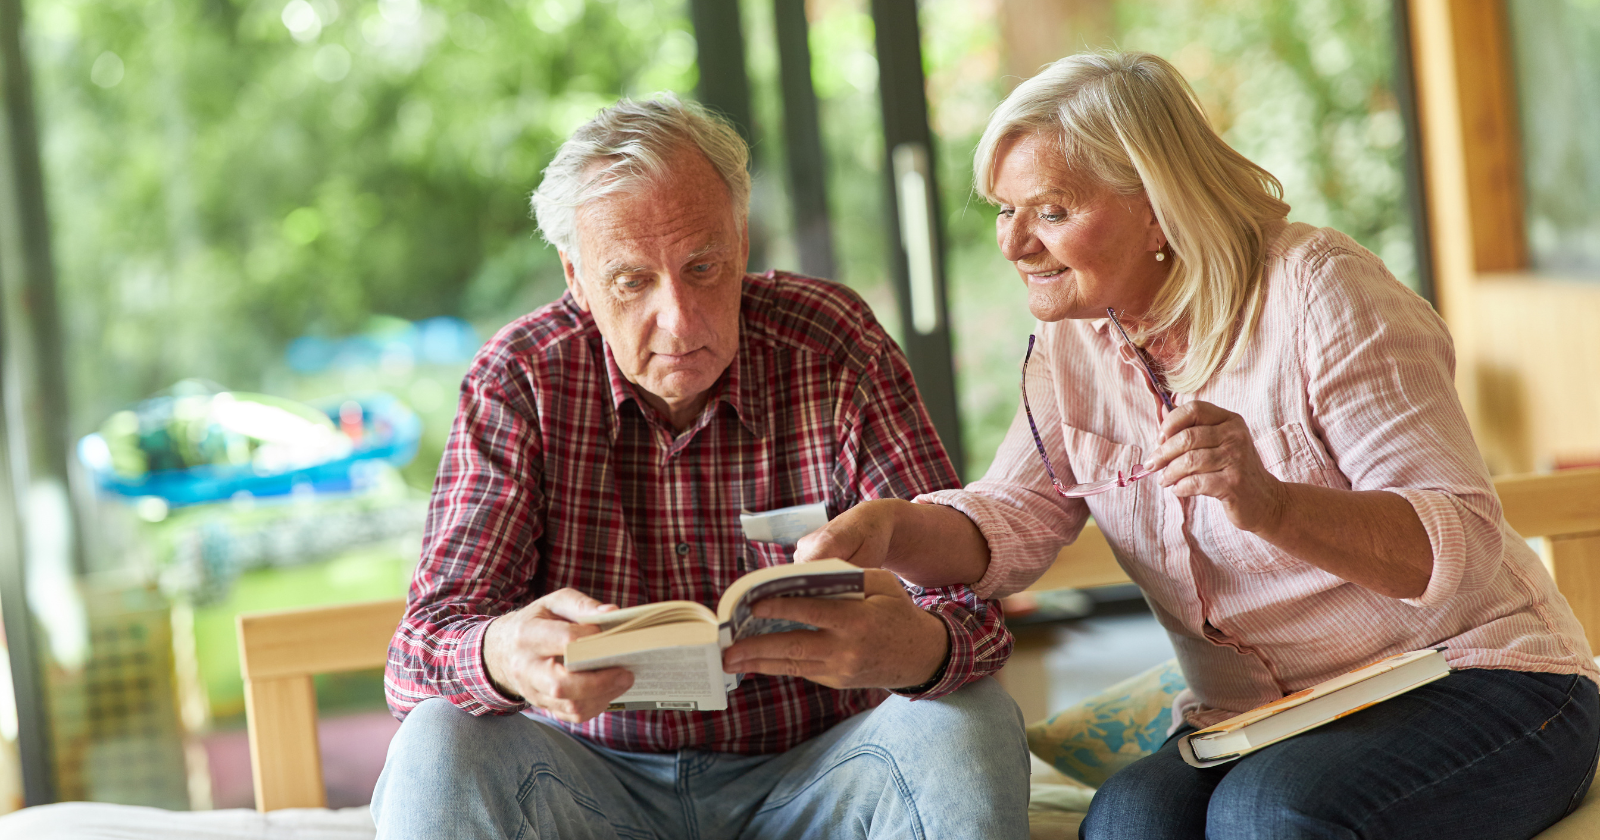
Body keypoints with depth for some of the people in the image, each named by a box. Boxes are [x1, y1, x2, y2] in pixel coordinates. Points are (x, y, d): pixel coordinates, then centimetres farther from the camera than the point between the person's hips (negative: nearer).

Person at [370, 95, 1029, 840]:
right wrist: (505, 658, -40)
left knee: (967, 726, -26)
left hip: (812, 771, 2)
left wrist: (920, 647, -40)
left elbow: (963, 604, -13)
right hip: (600, 776, -2)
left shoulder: (835, 348, -7)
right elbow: (421, 653, -13)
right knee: (438, 753, -30)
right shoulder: (517, 381, -7)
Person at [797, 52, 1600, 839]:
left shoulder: (1321, 292, -14)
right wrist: (887, 528, -21)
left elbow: (1465, 548, -19)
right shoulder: (1074, 345, 6)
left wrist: (1271, 504, -37)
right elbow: (1007, 525, 1)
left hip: (1468, 681, -4)